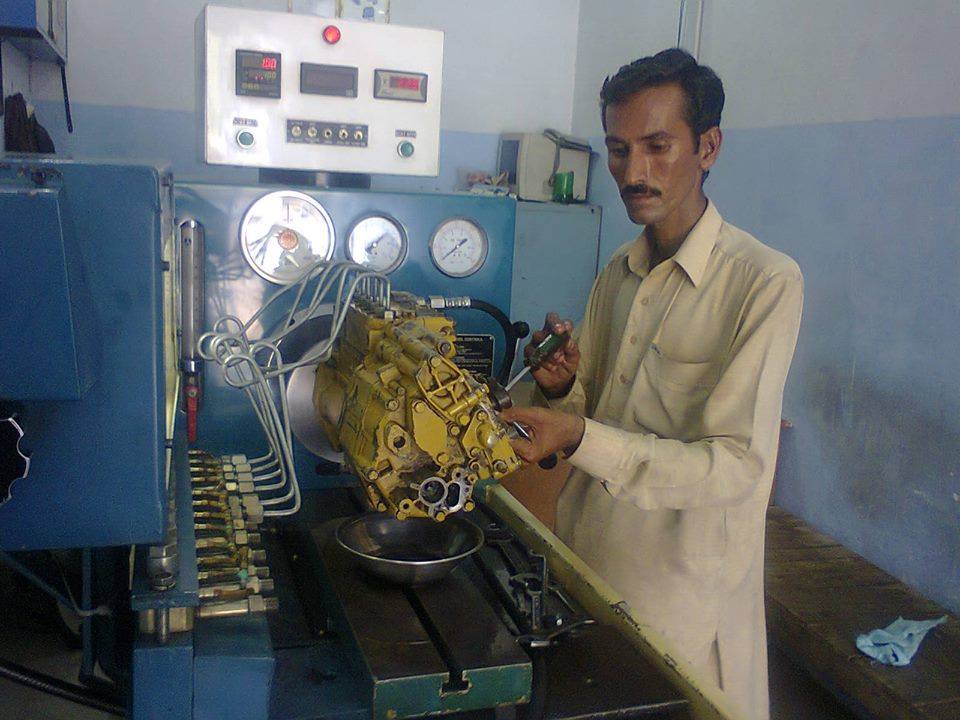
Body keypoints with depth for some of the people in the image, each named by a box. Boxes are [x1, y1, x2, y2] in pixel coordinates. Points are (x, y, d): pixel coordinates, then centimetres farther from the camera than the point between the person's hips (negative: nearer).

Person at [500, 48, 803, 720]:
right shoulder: (617, 273, 6)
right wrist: (559, 388, -12)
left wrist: (580, 437, -30)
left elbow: (738, 464, -23)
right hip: (588, 562, 7)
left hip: (684, 588, -6)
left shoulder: (766, 282, -18)